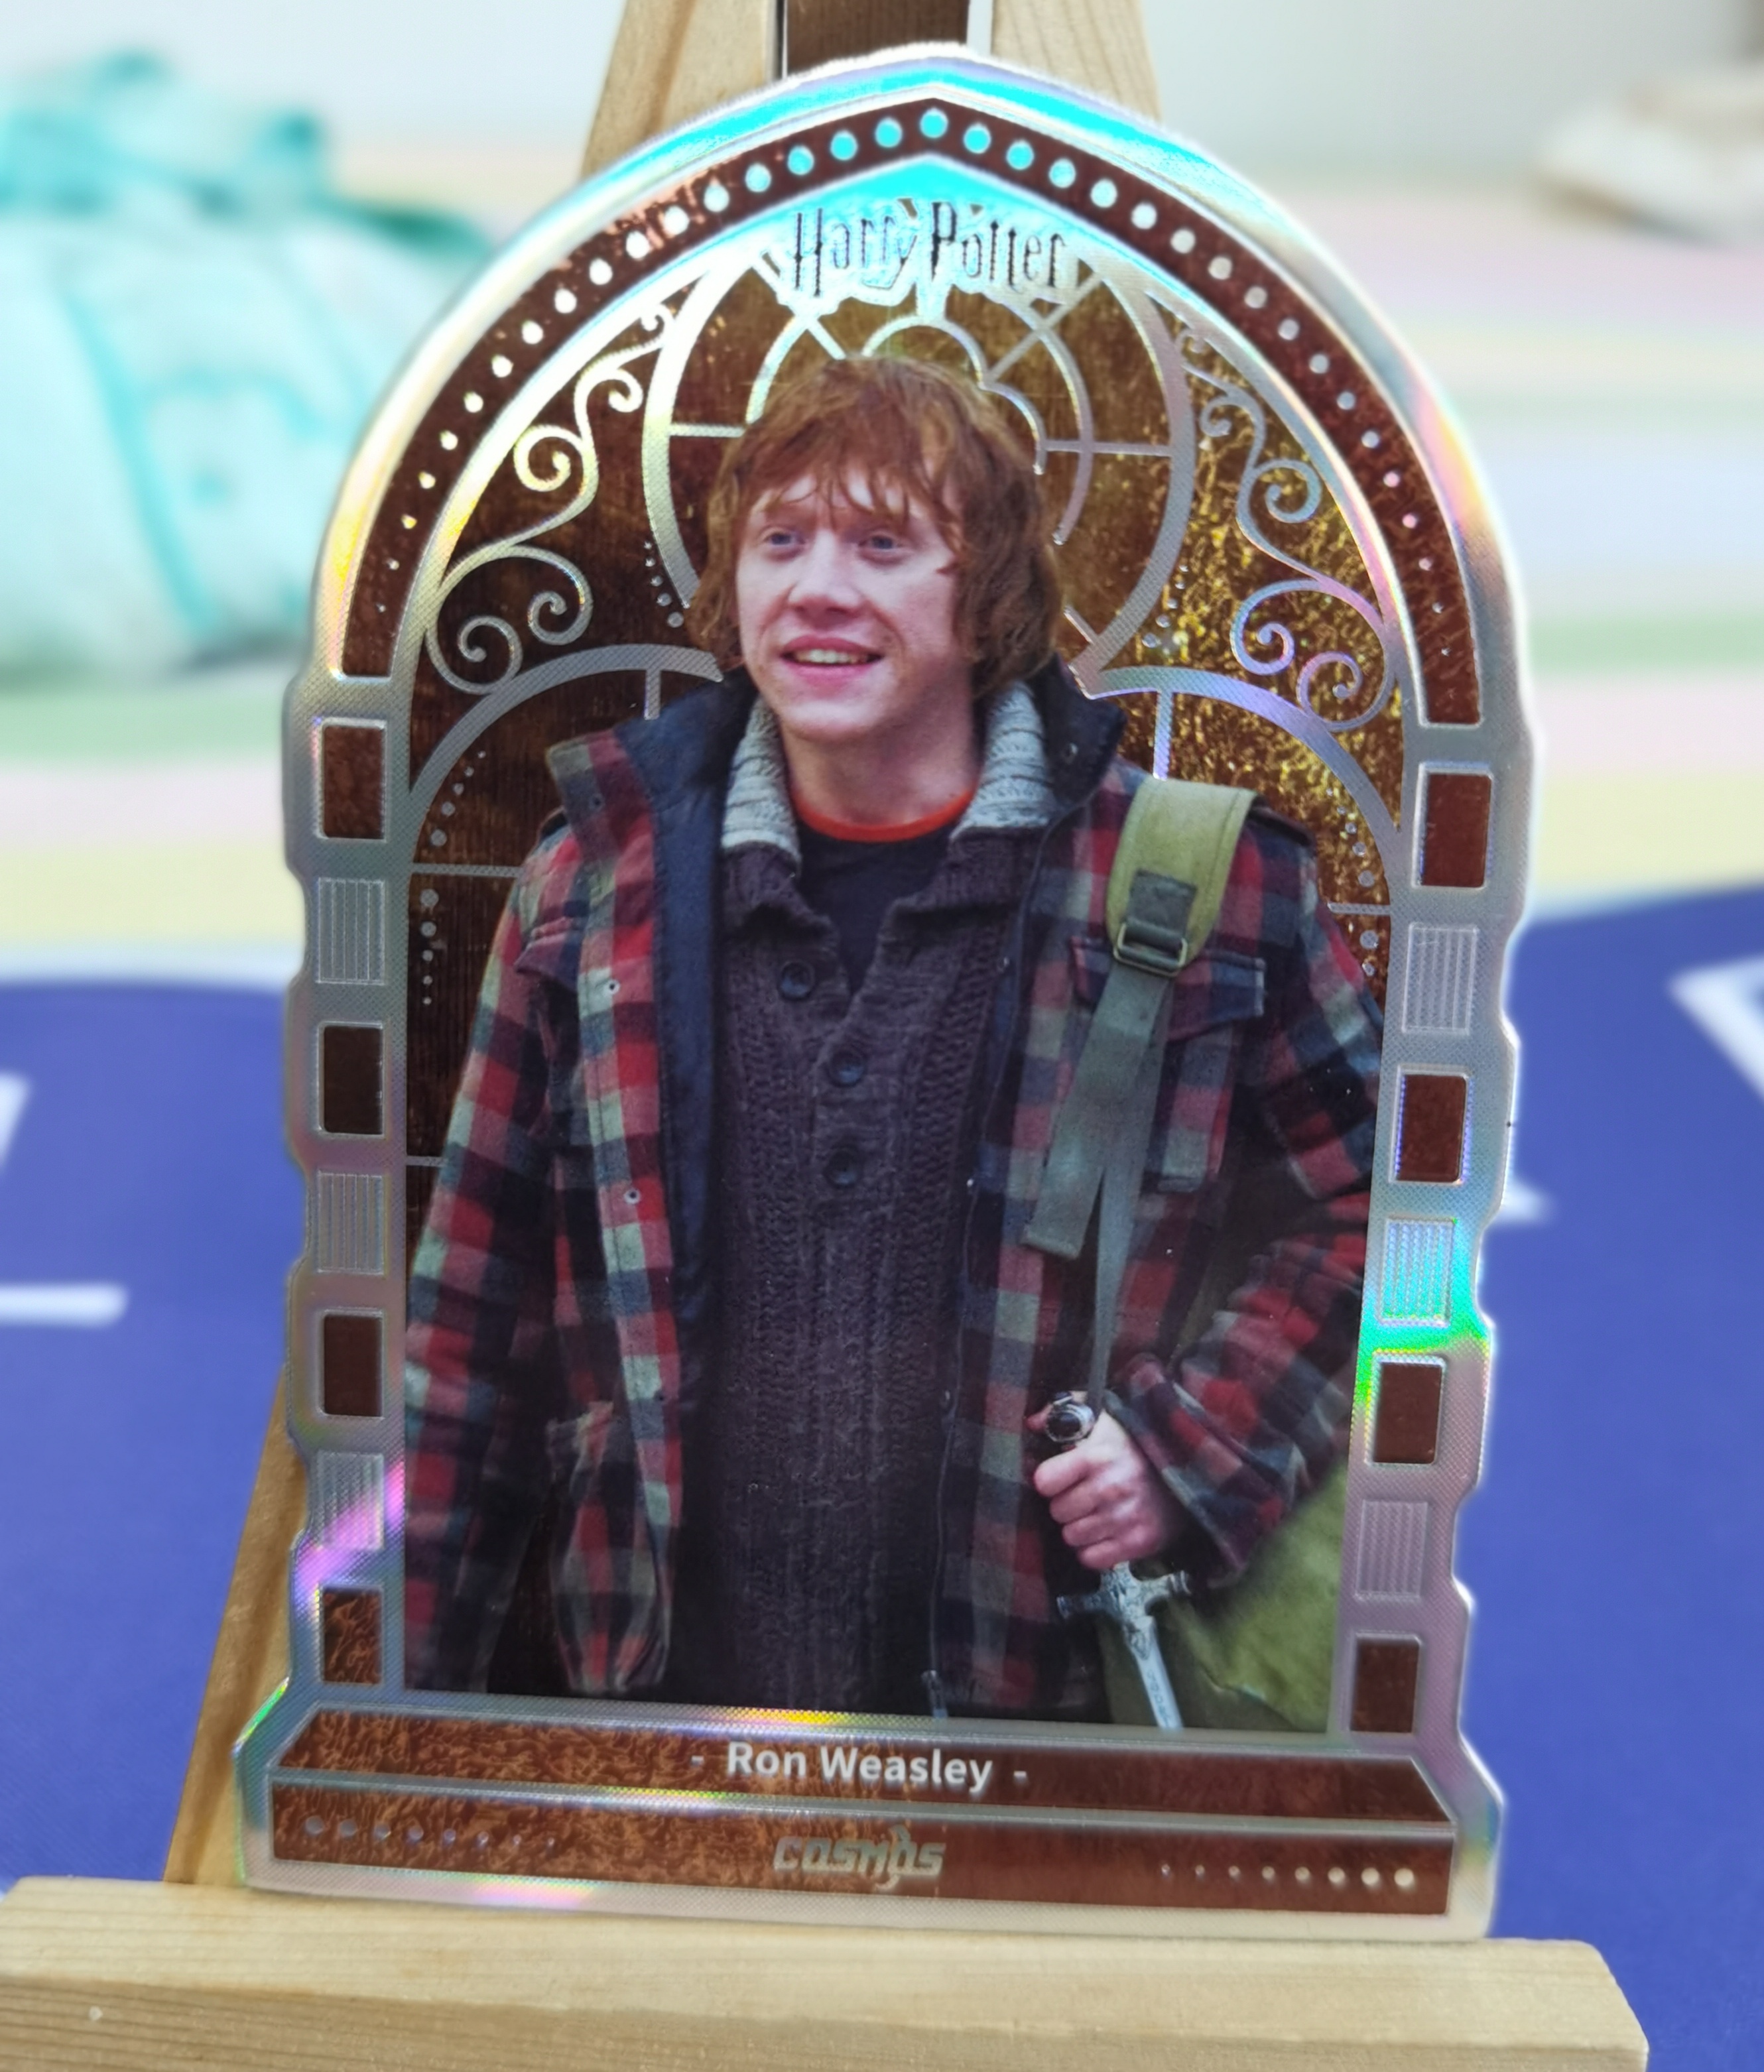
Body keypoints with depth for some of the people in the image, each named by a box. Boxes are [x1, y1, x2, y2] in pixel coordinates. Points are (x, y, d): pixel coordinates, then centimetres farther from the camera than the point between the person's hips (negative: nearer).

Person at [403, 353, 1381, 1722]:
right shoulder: (598, 885, 0)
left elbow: (1365, 1203, 4)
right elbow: (479, 1311, 5)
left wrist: (1193, 1443, -9)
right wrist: (415, 1671, 5)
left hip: (1051, 1691, -1)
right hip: (666, 1686, 2)